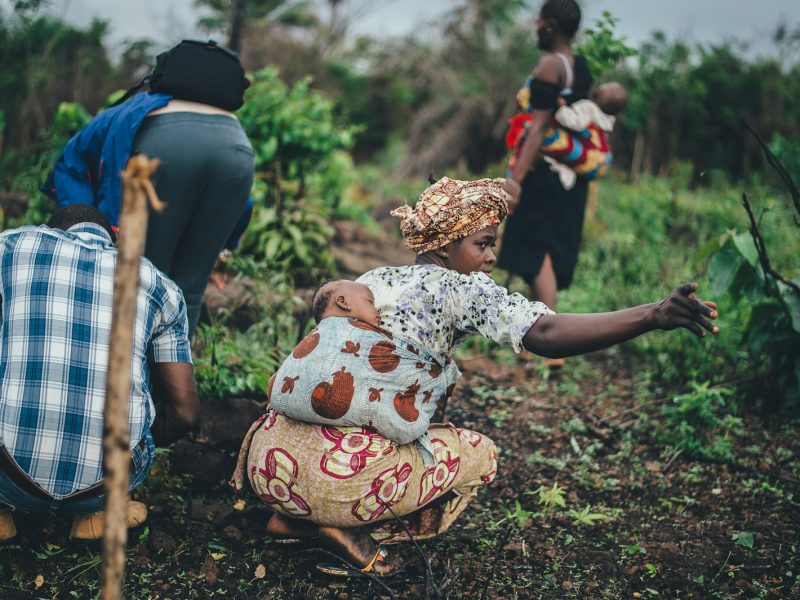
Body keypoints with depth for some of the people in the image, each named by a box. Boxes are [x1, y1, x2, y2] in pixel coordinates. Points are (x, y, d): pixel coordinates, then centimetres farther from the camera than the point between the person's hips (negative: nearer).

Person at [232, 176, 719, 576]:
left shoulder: (370, 279, 18)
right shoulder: (460, 288, -1)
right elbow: (546, 334, -17)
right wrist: (653, 316, -25)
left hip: (266, 459, 7)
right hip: (343, 473, -6)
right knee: (479, 453, 15)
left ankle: (293, 518, 15)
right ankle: (351, 526, 1)